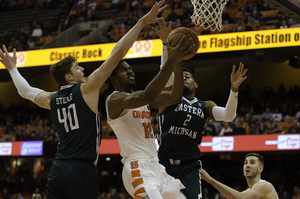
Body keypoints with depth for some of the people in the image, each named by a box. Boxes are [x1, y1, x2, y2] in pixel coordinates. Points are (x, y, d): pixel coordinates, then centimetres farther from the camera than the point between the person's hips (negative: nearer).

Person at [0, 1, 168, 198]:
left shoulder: (52, 100, 12)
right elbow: (116, 55, -6)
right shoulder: (87, 89, -3)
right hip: (81, 169, -7)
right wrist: (142, 22, -6)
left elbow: (25, 90, 32)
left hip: (57, 170, 7)